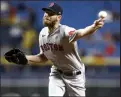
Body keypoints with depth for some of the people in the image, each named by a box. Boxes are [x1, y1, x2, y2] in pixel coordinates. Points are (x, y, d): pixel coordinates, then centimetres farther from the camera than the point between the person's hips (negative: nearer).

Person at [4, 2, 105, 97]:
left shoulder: (65, 31, -28)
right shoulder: (43, 33, -6)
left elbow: (81, 33, -51)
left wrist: (94, 27, -73)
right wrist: (25, 59, -4)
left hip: (75, 75, -4)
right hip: (57, 73, 4)